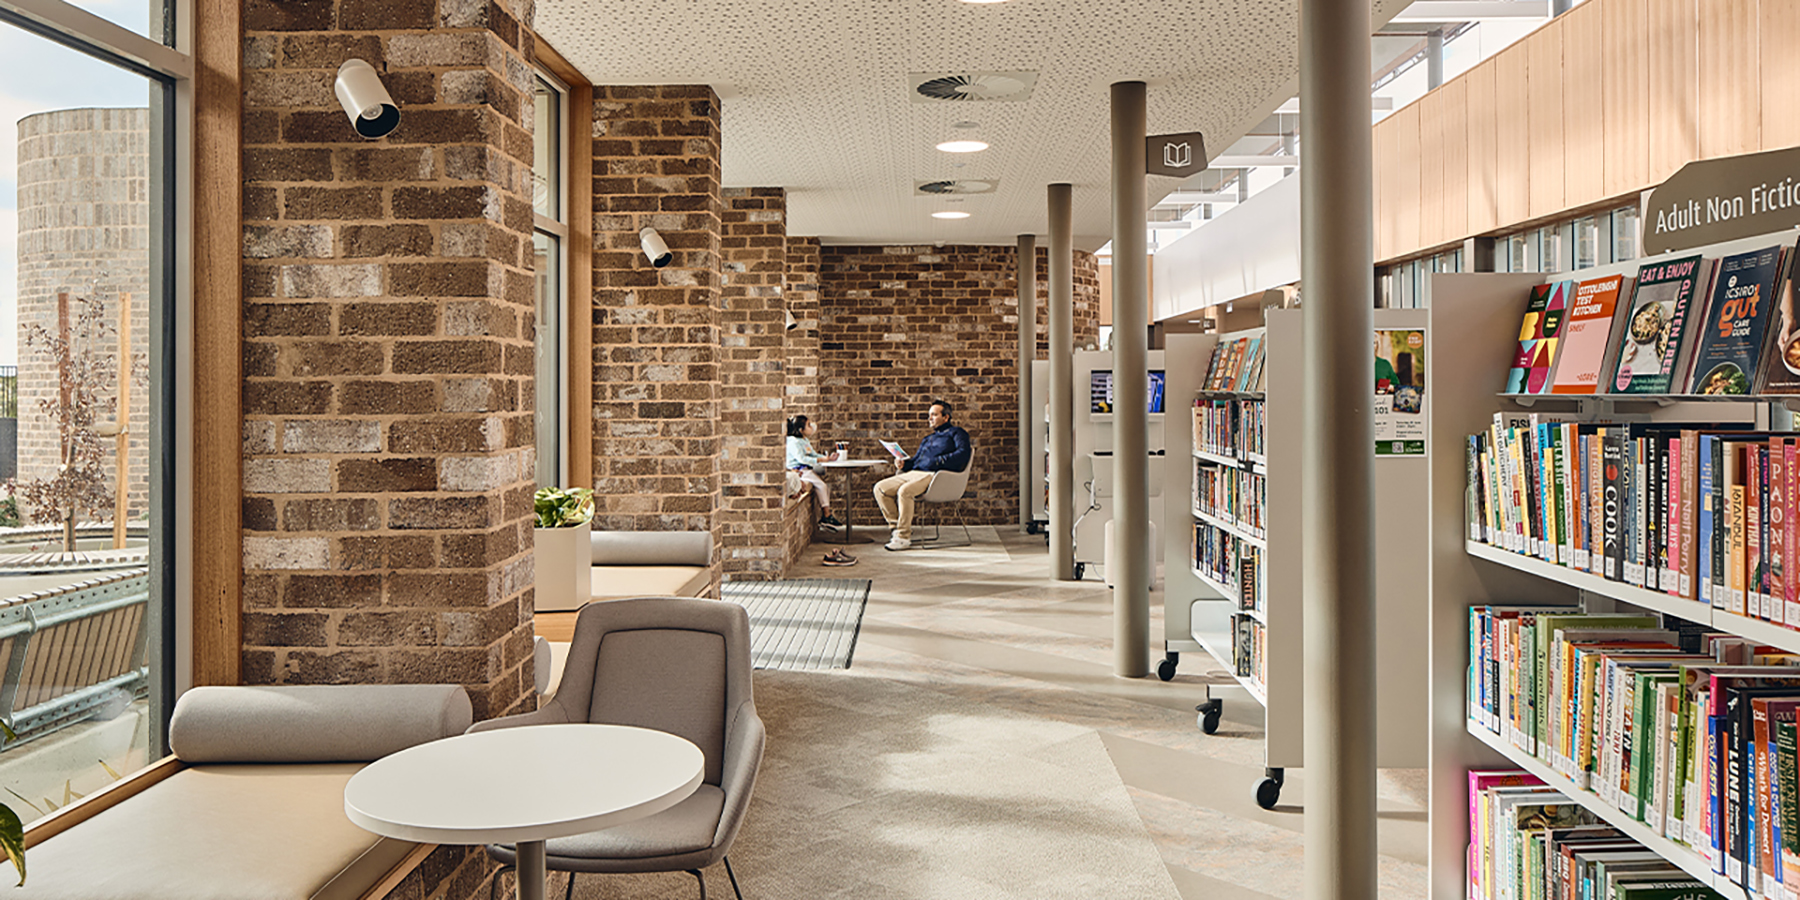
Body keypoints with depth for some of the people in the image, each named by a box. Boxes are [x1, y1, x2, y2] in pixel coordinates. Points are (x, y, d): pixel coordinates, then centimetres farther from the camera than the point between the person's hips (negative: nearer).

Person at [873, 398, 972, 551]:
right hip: (914, 473, 8)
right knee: (880, 488, -7)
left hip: (935, 475, -8)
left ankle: (904, 537, -27)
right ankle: (897, 526, -6)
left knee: (904, 491, -34)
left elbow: (962, 454, -9)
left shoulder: (956, 433, 10)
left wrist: (938, 461, -16)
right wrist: (904, 464, 7)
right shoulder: (927, 439, 34)